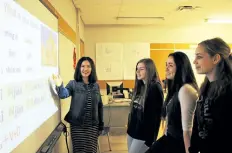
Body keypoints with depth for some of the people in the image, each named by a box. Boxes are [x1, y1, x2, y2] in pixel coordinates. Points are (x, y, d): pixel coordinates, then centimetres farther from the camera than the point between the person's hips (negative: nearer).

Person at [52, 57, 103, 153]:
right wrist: (59, 86, -44)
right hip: (77, 125, -2)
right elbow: (64, 94, -22)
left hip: (92, 125, 3)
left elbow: (99, 106, 11)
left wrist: (100, 125, 11)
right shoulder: (73, 84, -2)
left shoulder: (96, 86, 7)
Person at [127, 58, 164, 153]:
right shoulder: (140, 86, 9)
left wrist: (150, 139, -16)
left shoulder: (155, 88, -14)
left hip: (143, 135, -7)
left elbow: (155, 116, -16)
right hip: (132, 131, 8)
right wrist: (130, 126, 16)